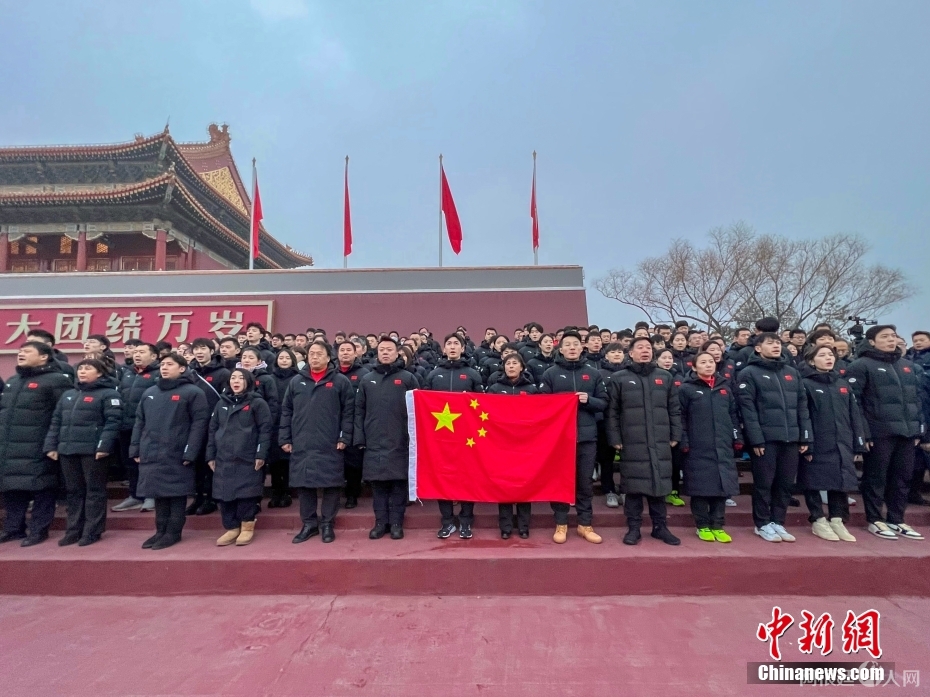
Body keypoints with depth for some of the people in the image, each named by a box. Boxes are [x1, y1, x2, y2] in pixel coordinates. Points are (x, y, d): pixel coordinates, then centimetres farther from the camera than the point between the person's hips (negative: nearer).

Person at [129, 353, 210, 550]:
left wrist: (190, 452, -15)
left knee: (176, 494, 3)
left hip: (177, 455, -6)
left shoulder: (193, 392, -5)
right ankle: (160, 531, 25)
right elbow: (139, 422, 17)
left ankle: (173, 532, 14)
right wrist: (135, 449, 9)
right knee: (158, 493, 13)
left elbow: (200, 423, -11)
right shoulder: (150, 392, 15)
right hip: (151, 454, 6)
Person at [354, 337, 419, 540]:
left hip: (399, 441, -2)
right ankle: (380, 522, 20)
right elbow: (359, 410, 9)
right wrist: (359, 438, 1)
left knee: (398, 483, 4)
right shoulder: (367, 380, 12)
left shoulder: (408, 378, 3)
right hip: (374, 442, 2)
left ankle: (396, 522, 16)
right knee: (378, 483, 8)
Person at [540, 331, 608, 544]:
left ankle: (585, 524, 24)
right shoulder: (550, 374, 1)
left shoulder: (593, 374, 8)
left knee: (585, 481, 10)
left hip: (587, 435, 2)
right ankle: (561, 524, 19)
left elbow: (603, 403, 7)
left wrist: (588, 400, -10)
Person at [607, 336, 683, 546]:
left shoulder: (665, 377, 10)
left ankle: (660, 527, 23)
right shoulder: (619, 378, 1)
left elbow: (675, 409, 11)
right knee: (634, 486, 3)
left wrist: (675, 436, 5)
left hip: (660, 442, 3)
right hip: (632, 443, -2)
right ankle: (634, 528, 15)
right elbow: (612, 412, -1)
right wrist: (615, 439, -6)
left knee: (659, 484, 9)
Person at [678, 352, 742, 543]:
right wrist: (683, 441, -11)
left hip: (722, 446, 4)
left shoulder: (725, 388, 14)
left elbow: (734, 414, 18)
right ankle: (703, 526, 15)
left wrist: (737, 438, 11)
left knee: (722, 485, 7)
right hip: (698, 447, -4)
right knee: (701, 487, 2)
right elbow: (680, 417, -4)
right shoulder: (686, 389, -1)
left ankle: (718, 525, 19)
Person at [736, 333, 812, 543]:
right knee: (763, 483, 3)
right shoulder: (749, 373, -3)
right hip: (765, 438, -5)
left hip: (791, 438, 5)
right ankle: (763, 524, 15)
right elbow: (747, 408, -9)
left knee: (785, 483, 11)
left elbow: (802, 406, 14)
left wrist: (805, 437, 6)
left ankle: (778, 522, 24)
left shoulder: (792, 373, 15)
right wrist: (756, 438, -15)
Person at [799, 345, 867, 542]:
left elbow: (855, 415, 13)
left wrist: (859, 445, 8)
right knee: (815, 482, 2)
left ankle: (838, 521, 19)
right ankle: (819, 521, 14)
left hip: (842, 445, 5)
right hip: (817, 445, -5)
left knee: (840, 482, 8)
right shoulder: (806, 384, -4)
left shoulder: (843, 384, 14)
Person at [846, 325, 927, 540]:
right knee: (876, 477, 2)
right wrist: (861, 431, -15)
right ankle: (875, 520, 13)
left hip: (906, 432, 7)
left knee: (903, 477, 12)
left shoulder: (908, 366, 17)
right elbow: (852, 401, -11)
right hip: (879, 432, -6)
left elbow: (916, 398, 20)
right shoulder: (861, 366, -6)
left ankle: (896, 520, 24)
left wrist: (920, 429, 13)